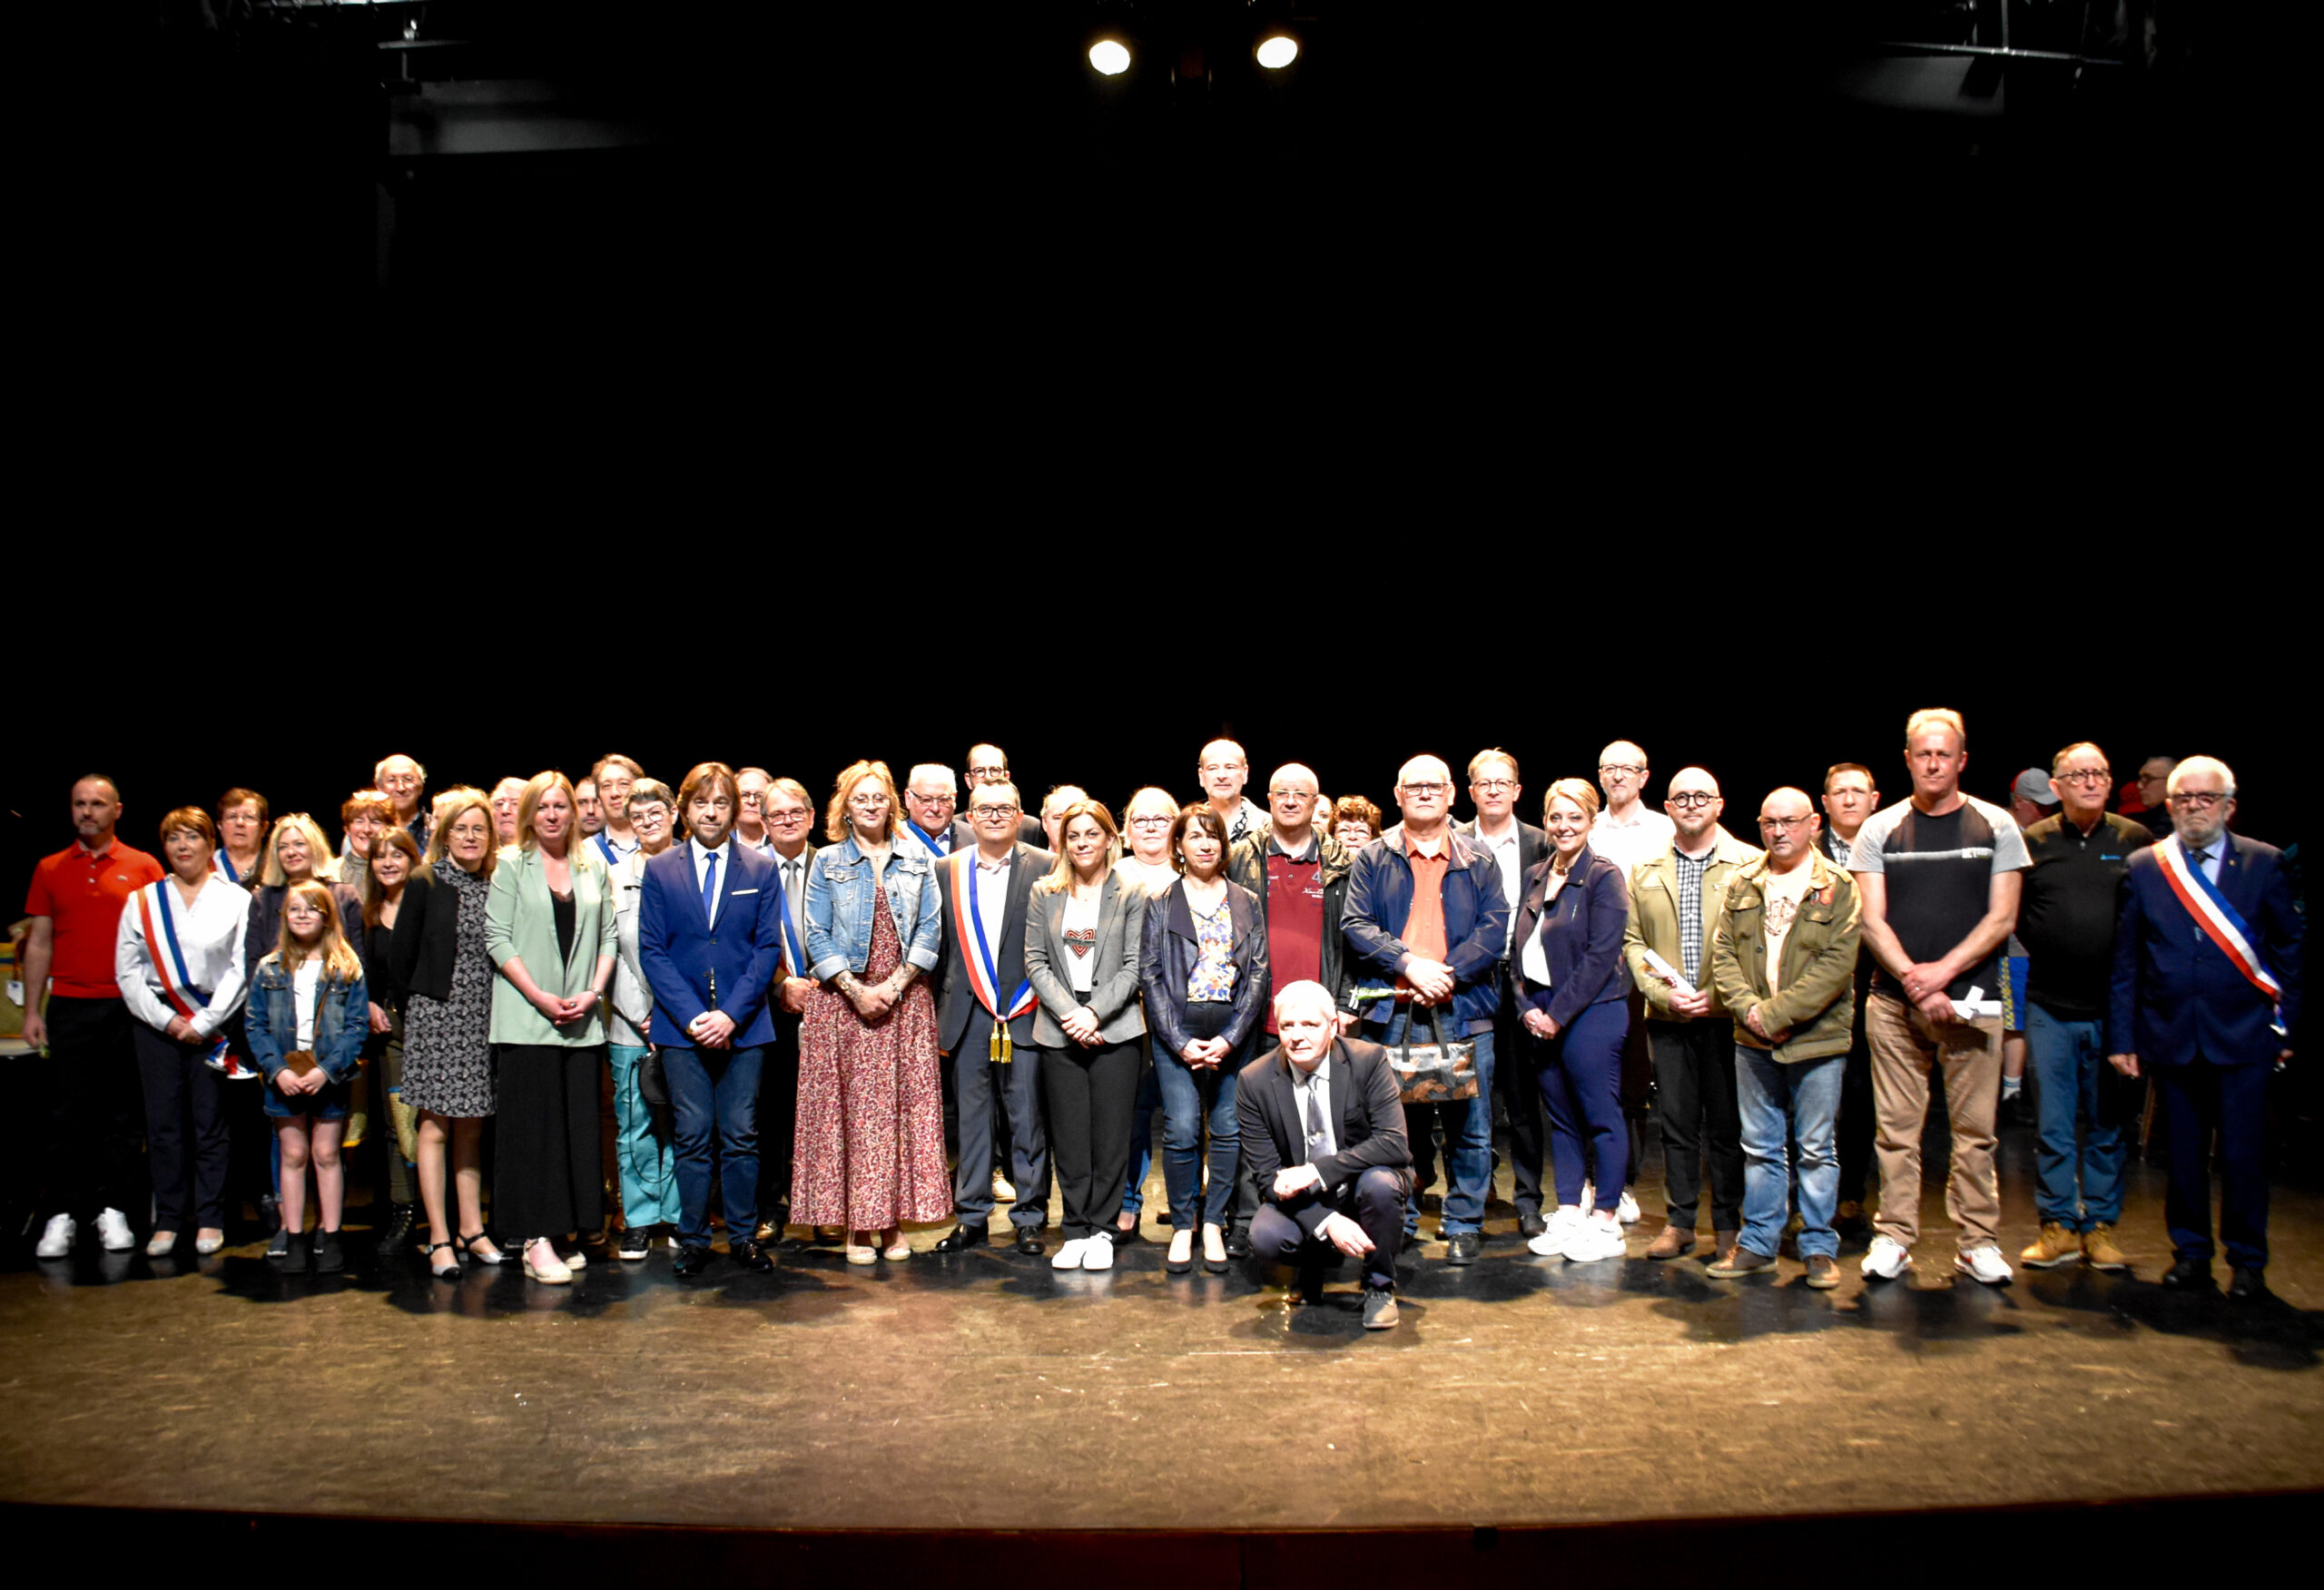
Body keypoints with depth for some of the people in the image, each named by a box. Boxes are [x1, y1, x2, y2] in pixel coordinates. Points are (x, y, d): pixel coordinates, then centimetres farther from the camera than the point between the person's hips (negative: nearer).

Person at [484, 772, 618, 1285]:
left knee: (579, 1124, 4)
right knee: (533, 1125, -3)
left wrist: (592, 994, -4)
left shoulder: (593, 868, 12)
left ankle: (569, 1230, 14)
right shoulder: (511, 865, 2)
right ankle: (536, 1240, 0)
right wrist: (542, 998, -11)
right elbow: (498, 938, -4)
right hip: (527, 1020, -3)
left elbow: (608, 936, 11)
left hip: (582, 1020, 3)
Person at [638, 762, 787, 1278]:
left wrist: (732, 1014, -10)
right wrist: (691, 1017, -10)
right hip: (681, 1026, 0)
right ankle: (693, 1239, 14)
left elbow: (769, 948, 1)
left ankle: (743, 1236, 15)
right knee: (693, 1136, 3)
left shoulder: (761, 870, 6)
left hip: (744, 1025, 0)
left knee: (741, 1135, 4)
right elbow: (651, 951, 1)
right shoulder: (660, 869, 6)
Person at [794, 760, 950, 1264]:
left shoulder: (918, 861, 8)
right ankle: (857, 1226, 5)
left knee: (906, 1106, 0)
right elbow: (818, 937, 0)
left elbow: (930, 931, 3)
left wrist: (894, 985, -9)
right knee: (849, 1108, -2)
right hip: (841, 1001, -1)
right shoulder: (828, 863, 6)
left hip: (905, 999, 1)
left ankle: (893, 1222, 7)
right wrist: (856, 990, -11)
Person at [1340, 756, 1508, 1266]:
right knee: (1395, 1124, 6)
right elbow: (1355, 924, -1)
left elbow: (1494, 928, 1)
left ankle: (1464, 1224, 15)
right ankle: (1398, 1221, 19)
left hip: (1464, 1012, 0)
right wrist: (1409, 964, -14)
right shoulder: (1374, 858, 10)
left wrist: (1447, 973, -12)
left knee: (1469, 1125, 3)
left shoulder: (1478, 862, 11)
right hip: (1393, 1013, 0)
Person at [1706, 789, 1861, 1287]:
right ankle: (1757, 1241, 21)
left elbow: (1836, 964, -12)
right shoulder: (1741, 885, 8)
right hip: (1753, 1040, 4)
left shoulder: (1838, 888, -5)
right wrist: (1747, 1007, -10)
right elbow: (1722, 952, 6)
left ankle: (1820, 1246, 16)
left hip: (1817, 1039, -3)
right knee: (1760, 1147, 12)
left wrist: (1776, 1013, -17)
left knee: (1816, 1147, 5)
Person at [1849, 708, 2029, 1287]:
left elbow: (2001, 919, 1)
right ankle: (1893, 1237, 11)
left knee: (1974, 1129, 2)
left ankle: (1977, 1241, 13)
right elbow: (1872, 921, 2)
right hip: (1894, 1000, 1)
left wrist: (1943, 970, -10)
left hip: (1970, 998, 0)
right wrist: (1913, 978, -11)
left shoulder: (1995, 827, 6)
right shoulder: (1879, 830, 7)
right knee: (1897, 1128, 3)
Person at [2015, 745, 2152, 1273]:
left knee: (2109, 1125, 8)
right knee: (2053, 1125, 4)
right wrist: (2045, 950, -1)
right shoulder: (2032, 842, 3)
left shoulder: (2136, 840, 3)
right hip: (2051, 1007, 0)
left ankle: (2101, 1224, 19)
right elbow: (2009, 913, 9)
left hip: (2115, 1007, 0)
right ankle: (2058, 1225, 13)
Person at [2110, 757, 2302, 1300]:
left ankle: (2248, 1261, 17)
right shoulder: (2142, 867, 5)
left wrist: (2288, 1024, 1)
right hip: (2171, 1036, 1)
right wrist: (2122, 1036, 3)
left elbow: (2289, 947, 6)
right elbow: (2124, 960, 5)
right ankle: (2190, 1251, 23)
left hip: (2243, 1036, -1)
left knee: (2244, 1152, 2)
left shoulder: (2265, 863, 3)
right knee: (2183, 1151, 9)